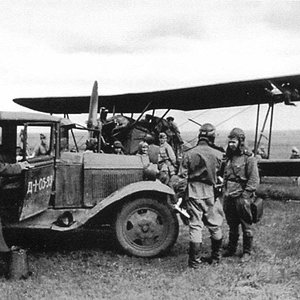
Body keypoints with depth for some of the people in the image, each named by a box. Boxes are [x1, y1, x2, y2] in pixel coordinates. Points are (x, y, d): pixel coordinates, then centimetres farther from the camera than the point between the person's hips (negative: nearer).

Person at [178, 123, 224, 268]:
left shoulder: (189, 154, -6)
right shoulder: (217, 154, -7)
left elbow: (182, 174, -4)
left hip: (193, 194, 0)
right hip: (211, 194, 0)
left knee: (195, 226, 3)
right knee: (215, 226, 15)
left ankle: (195, 260, 5)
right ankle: (216, 256, 27)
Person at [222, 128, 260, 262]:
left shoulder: (249, 158, -8)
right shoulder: (229, 157, 14)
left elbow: (254, 180, -11)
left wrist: (245, 196, -16)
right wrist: (225, 192, 15)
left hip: (241, 197, -7)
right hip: (228, 197, 7)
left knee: (246, 226, 3)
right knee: (232, 226, 16)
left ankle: (247, 252, 13)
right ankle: (231, 249, 27)